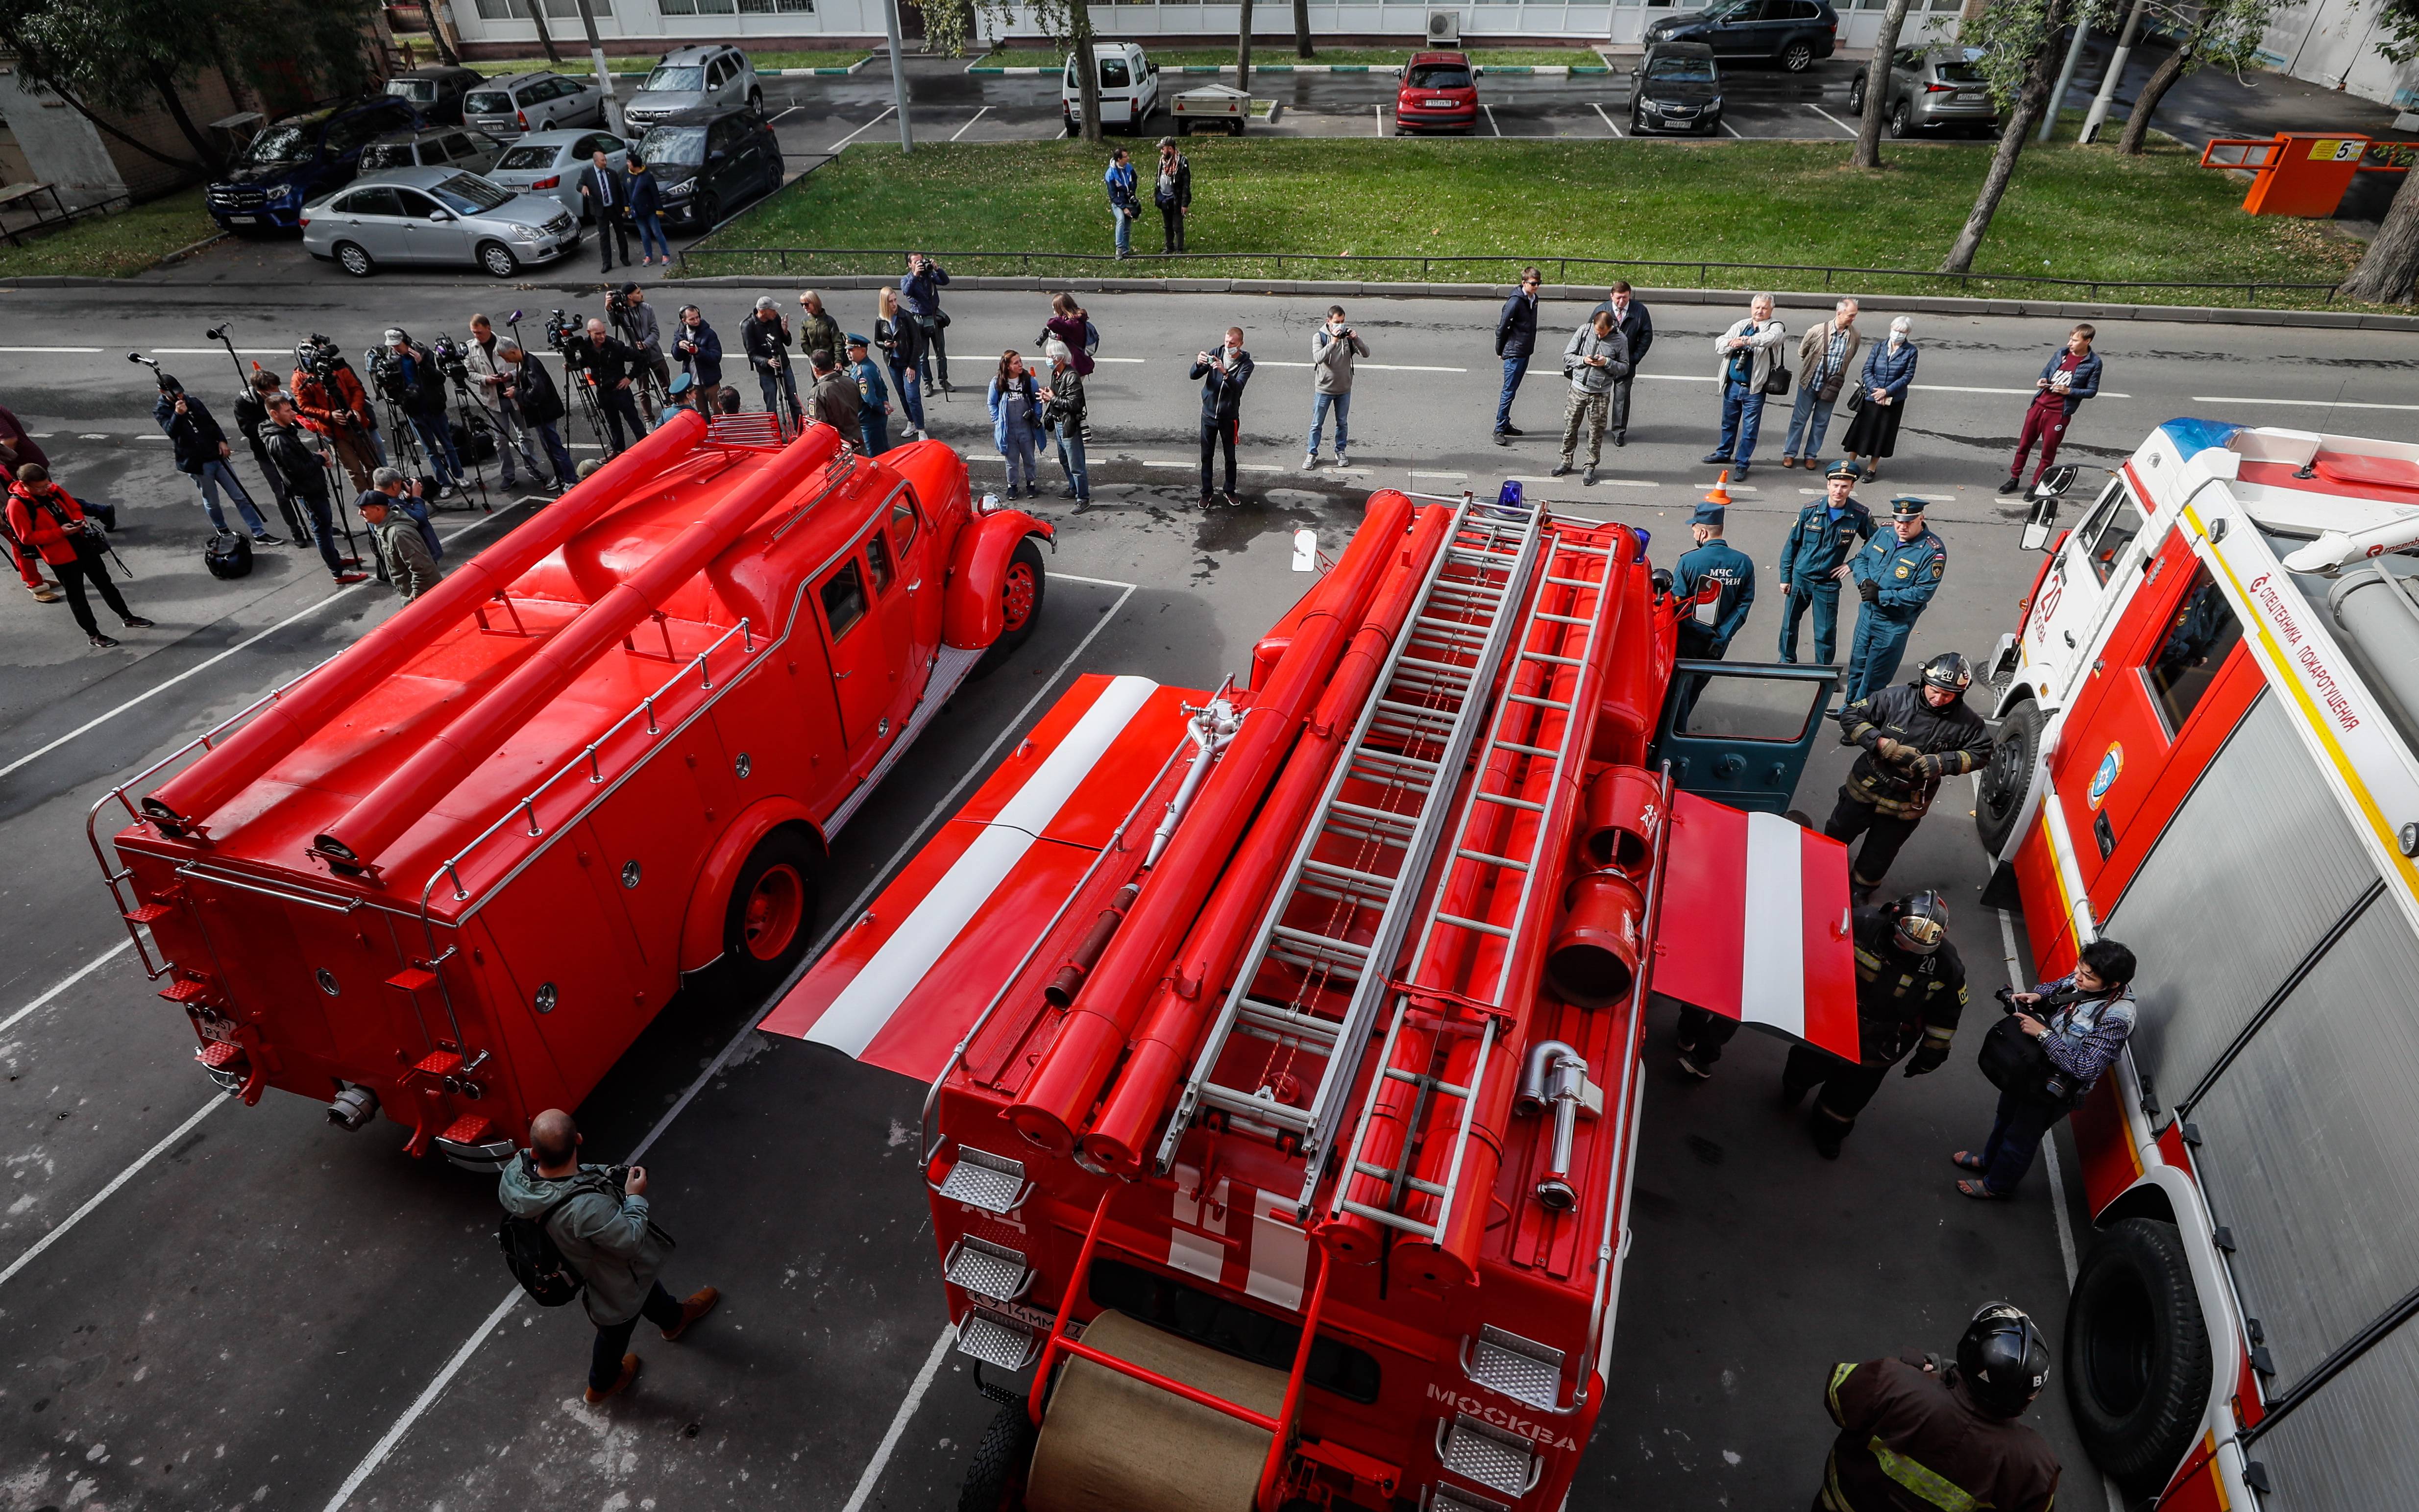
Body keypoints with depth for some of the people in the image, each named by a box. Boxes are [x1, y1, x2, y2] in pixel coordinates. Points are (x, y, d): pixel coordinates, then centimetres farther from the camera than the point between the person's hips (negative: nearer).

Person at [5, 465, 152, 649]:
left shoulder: (54, 490, -2)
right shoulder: (17, 505, -17)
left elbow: (75, 507, 12)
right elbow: (27, 537, -16)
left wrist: (80, 520, -9)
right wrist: (60, 532, -24)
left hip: (84, 546, 5)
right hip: (61, 558, -5)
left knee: (105, 583, 18)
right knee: (76, 596, 7)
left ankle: (128, 618, 33)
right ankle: (93, 635, 17)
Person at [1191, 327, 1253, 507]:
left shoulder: (1246, 364, -11)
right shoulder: (1216, 354, -5)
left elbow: (1238, 386, -28)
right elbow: (1194, 376, -8)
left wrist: (1225, 372, -45)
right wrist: (1198, 364, -30)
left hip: (1229, 417, -2)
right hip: (1209, 414, 2)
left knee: (1230, 457, 11)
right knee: (1206, 456, 8)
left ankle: (1230, 491, 29)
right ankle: (1206, 493, 21)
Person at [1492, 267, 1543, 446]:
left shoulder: (1534, 299, 8)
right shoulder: (1515, 302, -18)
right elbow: (1502, 328, -13)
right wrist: (1500, 351, -4)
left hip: (1525, 353, 8)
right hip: (1514, 353, -8)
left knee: (1512, 390, 15)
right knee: (1509, 392, -6)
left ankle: (1505, 424, 23)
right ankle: (1499, 429, -1)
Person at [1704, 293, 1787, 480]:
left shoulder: (1775, 327, -5)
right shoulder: (1740, 326, 9)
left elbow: (1771, 338, -29)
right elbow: (1719, 345, 3)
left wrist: (1746, 341, -42)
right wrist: (1732, 344, -19)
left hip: (1754, 390, -5)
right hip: (1732, 385, 5)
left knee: (1750, 429, 0)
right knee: (1729, 422, 21)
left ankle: (1742, 463, 9)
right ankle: (1724, 453, 39)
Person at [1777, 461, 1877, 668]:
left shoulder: (1860, 515, -10)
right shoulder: (1810, 510, -10)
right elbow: (1792, 544, -1)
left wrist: (1853, 564, -4)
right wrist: (1785, 577, 0)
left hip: (1828, 583, -1)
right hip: (1799, 578, 1)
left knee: (1826, 633, 4)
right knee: (1789, 622, 15)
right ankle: (1787, 660, 36)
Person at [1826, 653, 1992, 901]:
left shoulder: (1966, 722, -16)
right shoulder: (1897, 698, -21)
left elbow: (1981, 753, -6)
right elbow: (1850, 715, -17)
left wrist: (1944, 762, -24)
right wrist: (1883, 744, -29)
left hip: (1907, 804, 0)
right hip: (1867, 786, 0)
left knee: (1878, 855, 18)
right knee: (1838, 833, 22)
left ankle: (1860, 890, 45)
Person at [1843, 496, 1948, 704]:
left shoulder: (1933, 551, -20)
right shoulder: (1884, 534, -2)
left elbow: (1923, 593, -23)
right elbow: (1861, 558, 11)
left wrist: (1881, 596, -26)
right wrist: (1864, 581, -11)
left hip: (1895, 624, -6)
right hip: (1867, 613, 6)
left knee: (1874, 677, 6)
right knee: (1857, 665, 21)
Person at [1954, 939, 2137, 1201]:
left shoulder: (2116, 1019, -36)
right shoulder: (2083, 980, -16)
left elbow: (2087, 1069, -37)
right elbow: (2057, 987, 7)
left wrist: (2043, 1033, -36)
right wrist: (2037, 995, -13)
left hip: (2053, 1089, -7)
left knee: (2021, 1137, 18)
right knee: (2007, 1115, 31)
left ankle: (1997, 1184, 44)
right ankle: (1989, 1159, 57)